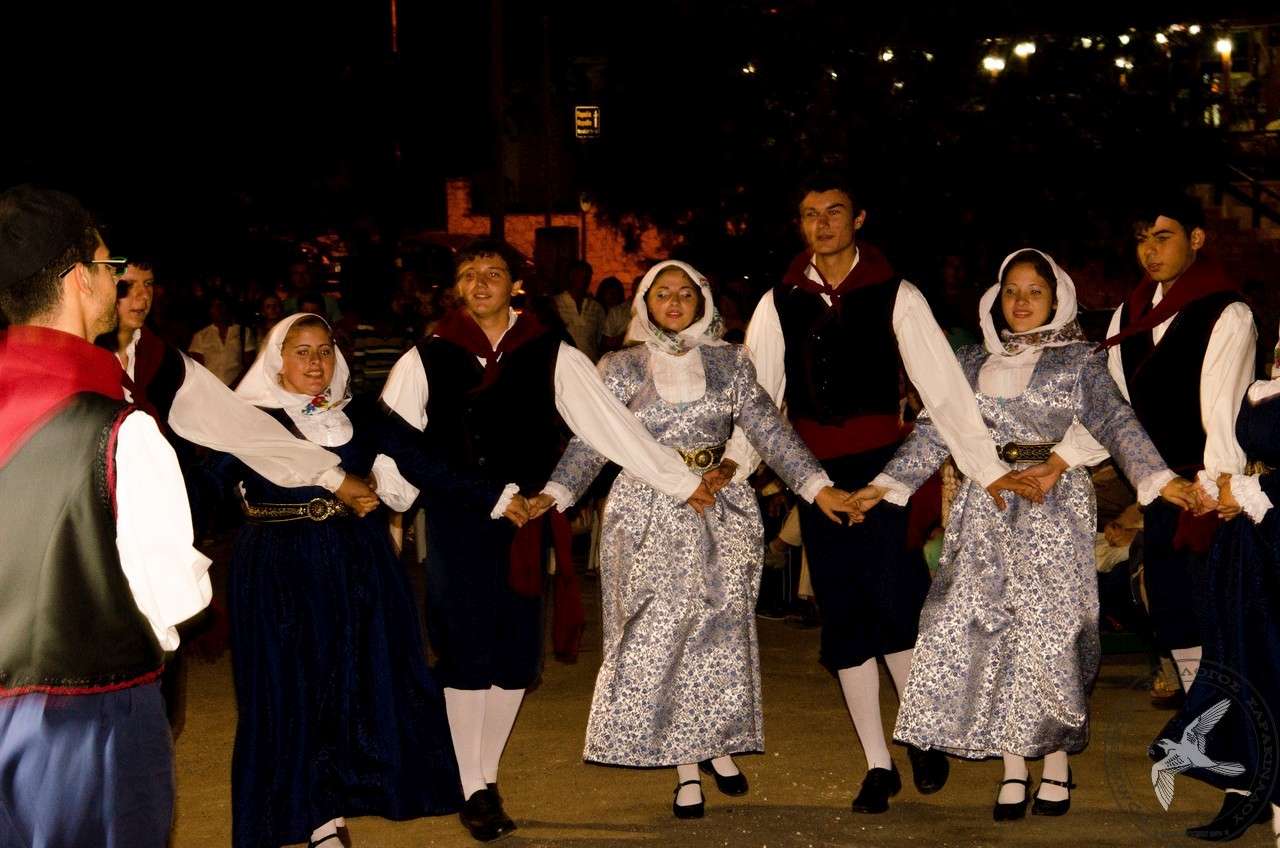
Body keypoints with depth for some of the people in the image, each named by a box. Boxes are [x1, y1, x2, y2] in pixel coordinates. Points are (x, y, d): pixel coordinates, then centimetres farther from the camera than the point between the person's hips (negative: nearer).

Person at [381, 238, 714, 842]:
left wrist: (680, 481, -2)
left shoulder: (551, 357, 1)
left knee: (515, 656, 6)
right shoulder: (425, 360, 0)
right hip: (455, 522, -1)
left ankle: (487, 776, 24)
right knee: (466, 654, -1)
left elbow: (611, 423, 0)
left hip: (525, 521, 2)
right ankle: (471, 791, 12)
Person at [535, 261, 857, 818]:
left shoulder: (729, 361, 5)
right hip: (649, 517, -1)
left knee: (720, 633, 3)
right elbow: (591, 441, -4)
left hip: (720, 514, 1)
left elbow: (769, 428, -2)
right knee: (656, 636, -2)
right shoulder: (621, 368, 3)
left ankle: (717, 743, 22)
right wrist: (553, 495, -19)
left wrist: (816, 485, -14)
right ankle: (686, 766, 7)